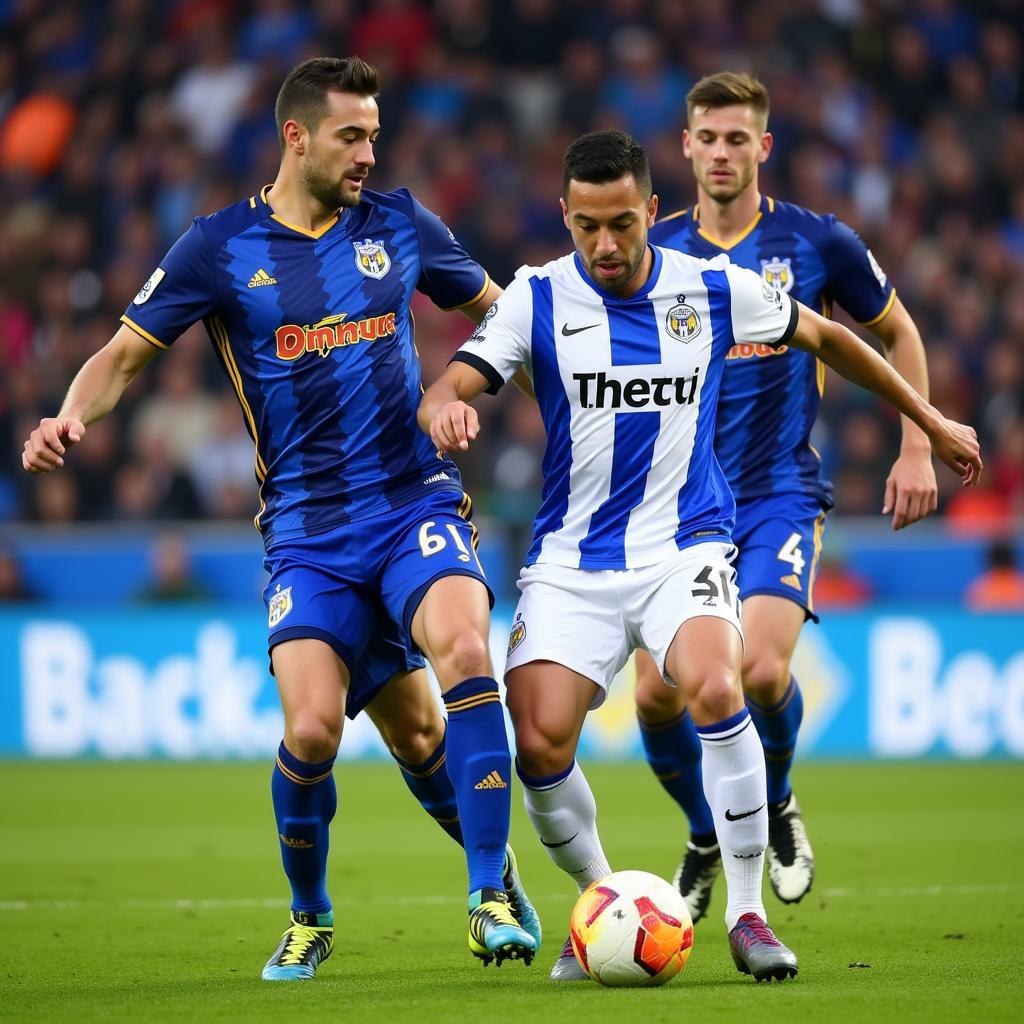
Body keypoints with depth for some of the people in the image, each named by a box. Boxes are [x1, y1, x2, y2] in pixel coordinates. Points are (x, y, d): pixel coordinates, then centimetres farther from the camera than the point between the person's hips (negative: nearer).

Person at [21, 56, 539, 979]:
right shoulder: (221, 247, 1)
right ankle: (309, 920, 13)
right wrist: (72, 417, -14)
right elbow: (125, 353, 4)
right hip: (307, 522, -1)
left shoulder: (400, 226, 8)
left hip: (415, 498, 1)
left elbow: (499, 311, 23)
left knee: (463, 649, -28)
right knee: (312, 728, -15)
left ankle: (494, 892, -17)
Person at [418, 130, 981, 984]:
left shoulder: (714, 289, 0)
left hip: (685, 548, -1)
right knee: (539, 745, -17)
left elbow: (824, 338, 16)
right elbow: (452, 385, -14)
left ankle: (748, 914, -14)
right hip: (571, 561, 1)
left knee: (715, 691, -29)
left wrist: (930, 420, 22)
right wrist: (444, 409, -40)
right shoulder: (538, 298, -4)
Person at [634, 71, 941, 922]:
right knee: (657, 692, -8)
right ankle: (707, 842, 20)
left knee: (761, 669, -23)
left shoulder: (816, 243, -2)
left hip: (781, 494, -2)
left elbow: (897, 333, 11)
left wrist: (917, 449, 5)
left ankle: (776, 804, 9)